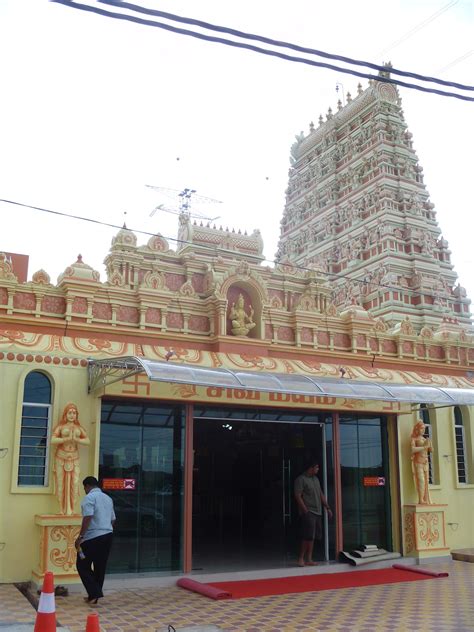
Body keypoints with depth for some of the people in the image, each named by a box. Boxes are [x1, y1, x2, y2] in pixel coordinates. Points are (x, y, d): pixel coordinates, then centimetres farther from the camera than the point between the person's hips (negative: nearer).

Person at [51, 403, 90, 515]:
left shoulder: (79, 428, 12)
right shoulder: (60, 427, 3)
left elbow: (88, 441, 3)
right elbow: (53, 440, -9)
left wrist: (76, 440, -12)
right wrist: (67, 439, -19)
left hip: (74, 458, 2)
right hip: (61, 458, -2)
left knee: (74, 483, -7)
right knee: (61, 483, -2)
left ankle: (70, 509, 0)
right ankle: (62, 510, 4)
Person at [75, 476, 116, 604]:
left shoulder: (89, 497, -8)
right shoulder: (108, 498, 17)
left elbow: (88, 518, -20)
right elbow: (113, 520, 21)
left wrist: (80, 536, -17)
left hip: (93, 537, -8)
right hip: (108, 535, 8)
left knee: (82, 566, 3)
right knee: (100, 567, 12)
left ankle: (95, 593, -6)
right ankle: (94, 595, 18)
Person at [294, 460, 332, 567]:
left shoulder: (316, 479, 17)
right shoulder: (301, 479, -8)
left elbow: (321, 494, 22)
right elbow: (298, 496, -13)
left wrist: (327, 508, 16)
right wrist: (305, 510, -17)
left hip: (317, 512, 8)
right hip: (308, 512, -8)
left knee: (312, 536, 7)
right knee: (308, 536, -11)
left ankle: (309, 559, 12)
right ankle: (301, 558, 0)